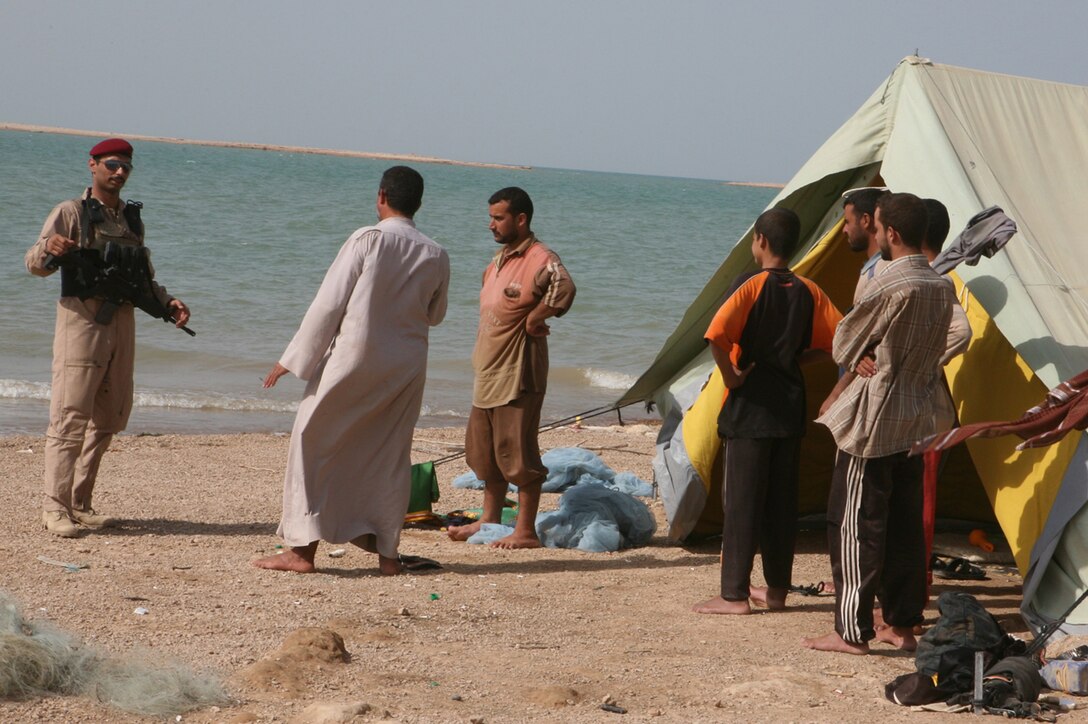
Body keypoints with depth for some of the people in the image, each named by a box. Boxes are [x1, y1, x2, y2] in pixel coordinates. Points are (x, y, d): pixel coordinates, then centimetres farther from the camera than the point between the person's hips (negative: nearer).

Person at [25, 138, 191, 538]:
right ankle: (55, 508, -10)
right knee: (70, 415, -10)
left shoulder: (132, 219, 17)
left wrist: (167, 302, 6)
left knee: (109, 416, 8)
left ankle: (80, 503, 15)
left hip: (122, 321, 7)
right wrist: (49, 248, -33)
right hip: (82, 318, -7)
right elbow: (35, 264, -11)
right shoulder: (72, 213, -2)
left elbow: (144, 277, 25)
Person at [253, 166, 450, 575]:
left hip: (353, 361, -4)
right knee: (391, 456, 12)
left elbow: (328, 303, -10)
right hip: (406, 368, 4)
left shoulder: (368, 239, -10)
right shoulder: (435, 257, 2)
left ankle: (303, 549, 0)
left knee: (314, 446, 3)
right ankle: (387, 552, 13)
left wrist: (293, 359, -4)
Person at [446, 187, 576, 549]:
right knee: (484, 450, 17)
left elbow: (563, 289, -37)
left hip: (518, 373, -10)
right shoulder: (501, 258, 15)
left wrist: (533, 320, -24)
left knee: (517, 451, -6)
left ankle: (526, 531, -1)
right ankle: (490, 520, 29)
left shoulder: (539, 258, -17)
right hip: (489, 371, 10)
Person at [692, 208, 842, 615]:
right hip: (790, 409, 6)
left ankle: (734, 594, -1)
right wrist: (794, 359, 11)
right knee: (782, 501, 12)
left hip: (750, 408, -6)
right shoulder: (809, 292, 6)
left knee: (741, 501, -2)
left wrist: (731, 376, -13)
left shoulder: (751, 286, -12)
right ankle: (777, 589, 19)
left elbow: (717, 335, -26)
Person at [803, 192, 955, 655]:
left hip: (872, 422, -8)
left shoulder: (889, 286, -19)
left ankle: (852, 631, -1)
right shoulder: (942, 288, 5)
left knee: (855, 525, -2)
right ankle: (902, 625, 17)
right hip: (916, 423, 8)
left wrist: (860, 354, 12)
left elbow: (843, 347, -9)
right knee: (905, 526, 12)